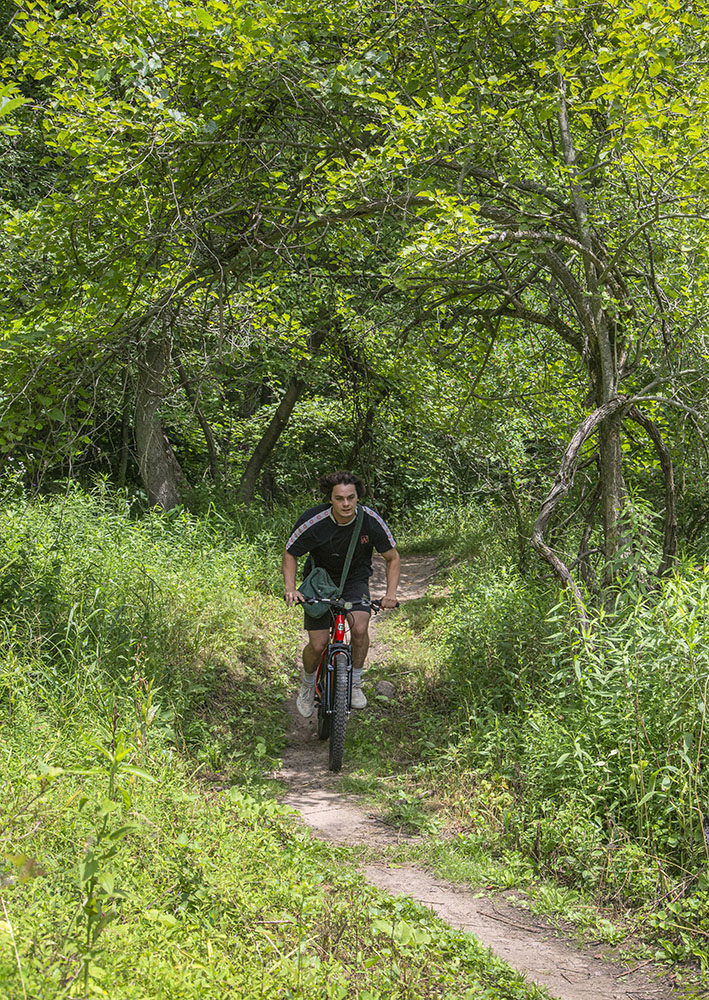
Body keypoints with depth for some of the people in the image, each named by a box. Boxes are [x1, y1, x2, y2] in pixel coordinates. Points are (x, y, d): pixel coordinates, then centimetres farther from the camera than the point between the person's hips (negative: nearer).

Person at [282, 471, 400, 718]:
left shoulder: (371, 520, -23)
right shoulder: (313, 523, -28)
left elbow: (392, 557, -8)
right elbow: (290, 555, -10)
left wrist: (391, 593, -21)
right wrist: (291, 588, -25)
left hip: (355, 579, 1)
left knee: (359, 628, -24)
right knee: (318, 645, -8)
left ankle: (355, 684, 1)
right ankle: (307, 684, 25)